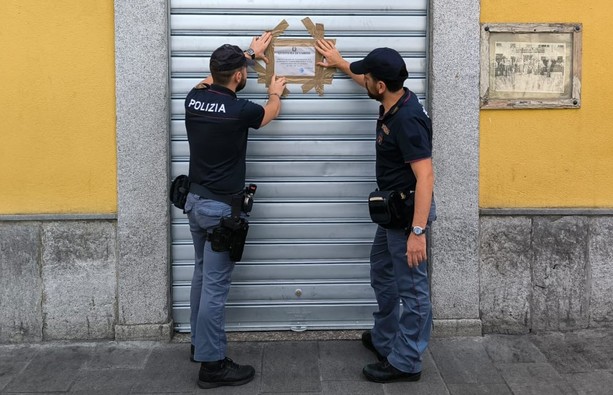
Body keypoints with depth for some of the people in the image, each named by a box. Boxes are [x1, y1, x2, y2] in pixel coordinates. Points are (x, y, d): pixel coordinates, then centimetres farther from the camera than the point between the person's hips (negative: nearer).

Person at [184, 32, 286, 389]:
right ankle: (212, 364, 3)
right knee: (215, 285, -3)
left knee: (203, 275, 20)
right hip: (221, 208, -8)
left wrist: (249, 53, 37)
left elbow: (217, 76, 25)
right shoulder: (239, 110, -18)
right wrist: (275, 91, 30)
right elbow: (272, 112, 7)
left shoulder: (194, 98, 0)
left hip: (195, 200, 8)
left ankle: (200, 344, 32)